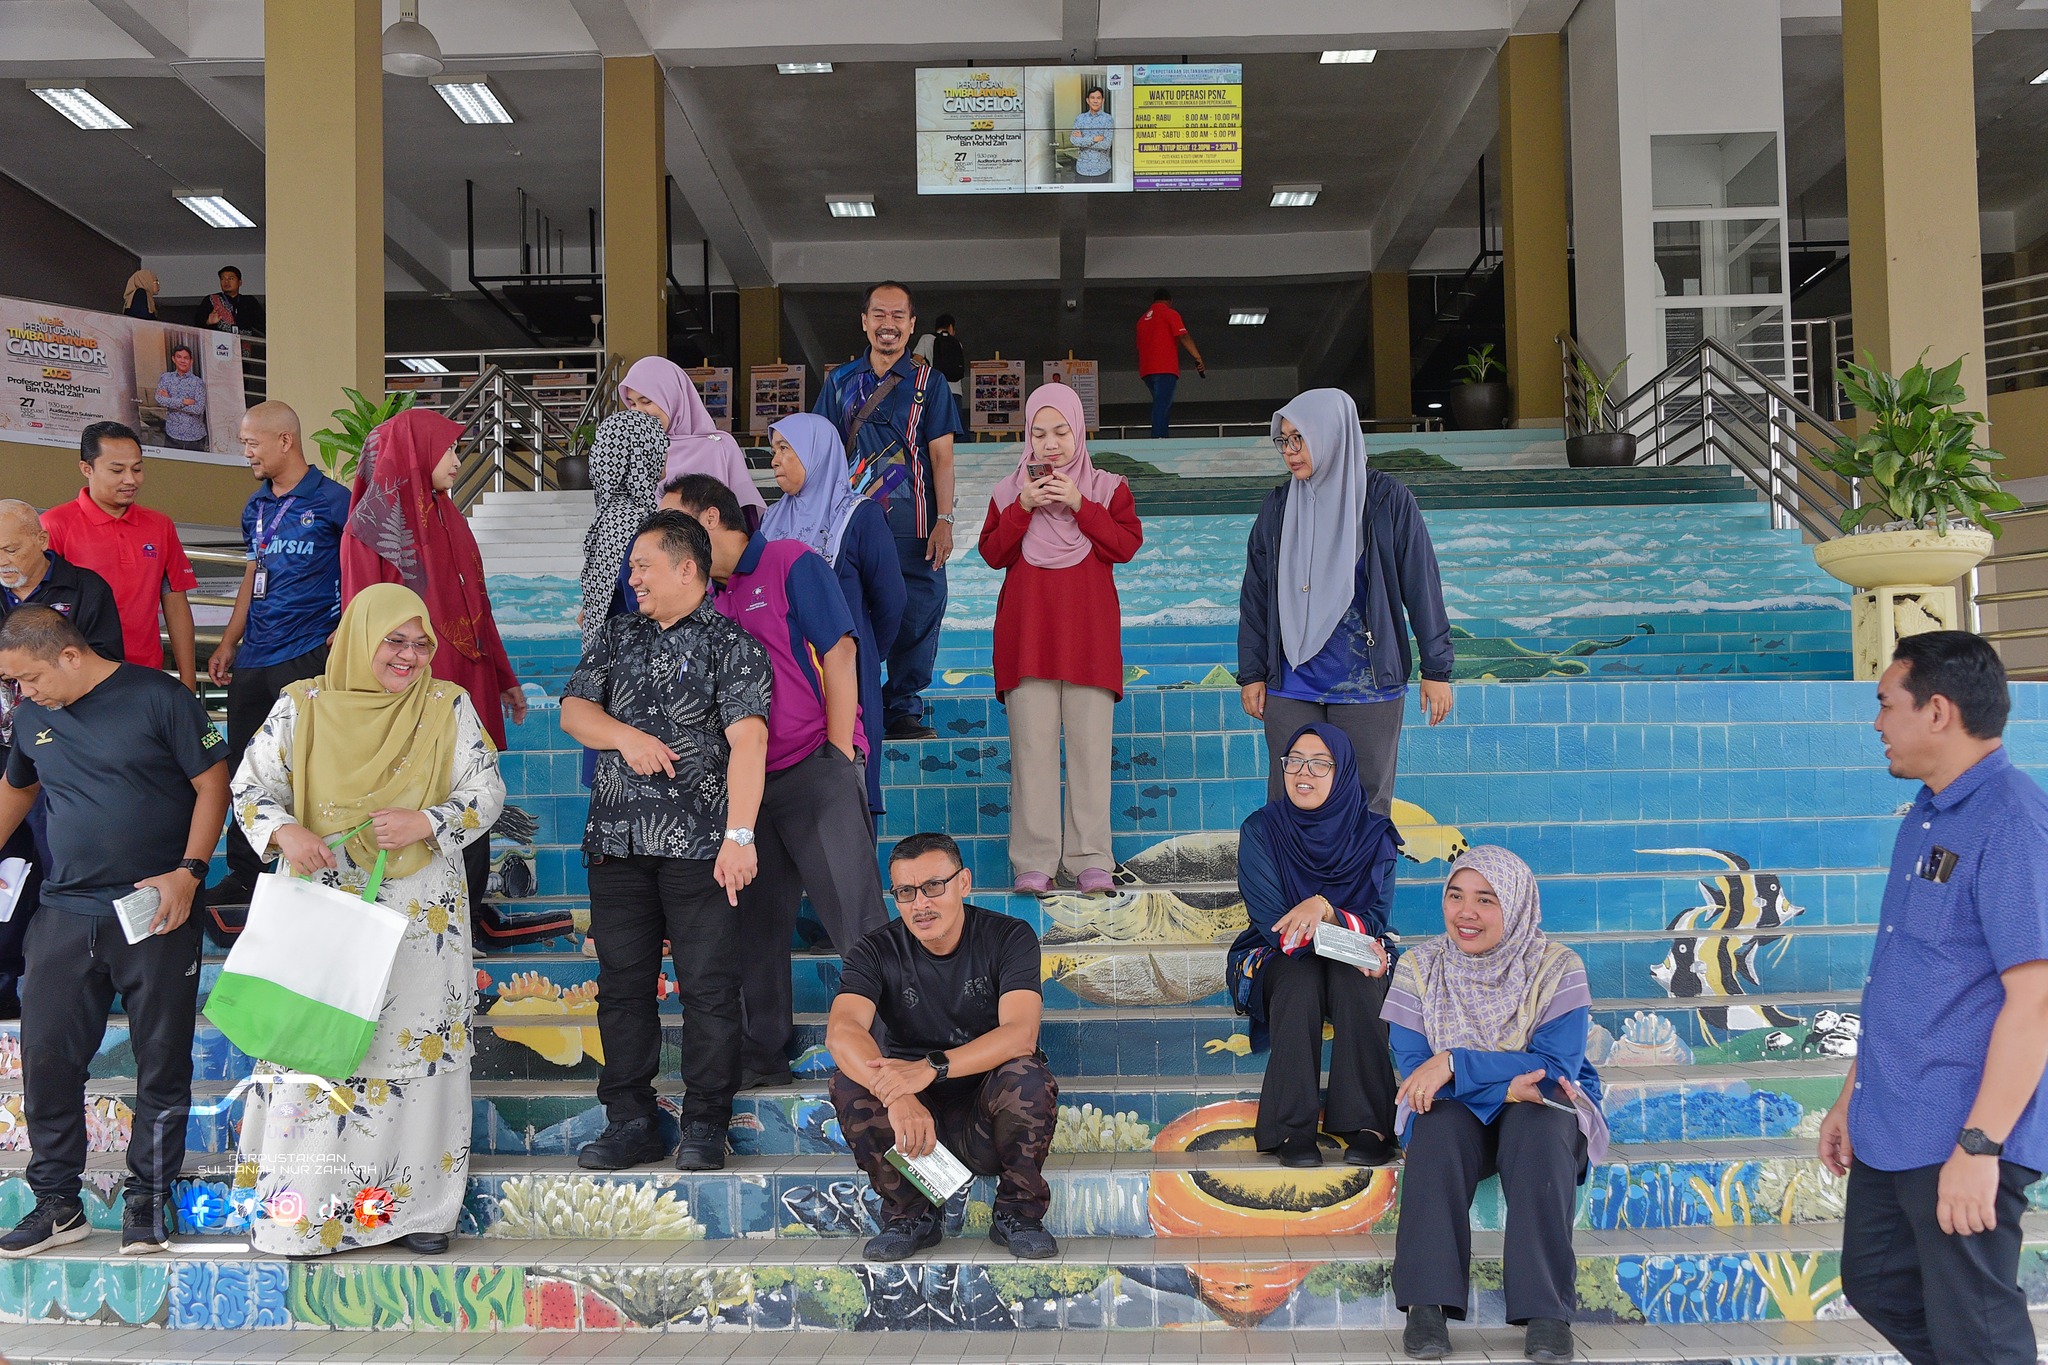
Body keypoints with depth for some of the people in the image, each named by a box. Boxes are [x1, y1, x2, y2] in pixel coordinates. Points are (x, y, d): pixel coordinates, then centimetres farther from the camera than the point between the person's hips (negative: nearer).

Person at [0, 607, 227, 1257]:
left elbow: (213, 784, -6)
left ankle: (148, 1198, 16)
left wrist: (189, 872, -15)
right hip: (65, 915, 5)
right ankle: (56, 1201, 19)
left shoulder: (158, 697, -7)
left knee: (163, 1064, 2)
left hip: (157, 914, -4)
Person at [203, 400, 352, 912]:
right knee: (243, 768, 11)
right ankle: (244, 875, 22)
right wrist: (228, 642, 16)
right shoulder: (256, 508, 15)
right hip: (253, 659, 7)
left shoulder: (332, 501, -6)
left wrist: (344, 635, -12)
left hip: (308, 656, -7)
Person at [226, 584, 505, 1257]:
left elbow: (486, 790, 2)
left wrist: (425, 823, -16)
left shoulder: (447, 707, 3)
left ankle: (418, 1207, 14)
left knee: (416, 1044, 3)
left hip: (421, 916, 0)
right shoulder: (302, 707, 3)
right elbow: (251, 786, 4)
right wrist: (286, 831, -16)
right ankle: (301, 1208, 12)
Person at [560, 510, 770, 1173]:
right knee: (622, 983, 8)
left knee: (709, 986, -3)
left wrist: (739, 835, -21)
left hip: (699, 844, -5)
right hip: (617, 841, 5)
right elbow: (574, 708, 13)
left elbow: (748, 741, -11)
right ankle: (630, 1123, 17)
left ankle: (705, 1125, 8)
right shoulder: (618, 637, 19)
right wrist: (626, 736, -8)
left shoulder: (732, 645, 0)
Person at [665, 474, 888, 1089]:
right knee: (757, 922, 12)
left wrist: (839, 753, -11)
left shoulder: (792, 564, -3)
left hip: (816, 768, -7)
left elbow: (839, 654, -9)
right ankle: (764, 1054, 23)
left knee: (854, 914, -8)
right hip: (749, 778, 7)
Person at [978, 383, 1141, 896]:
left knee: (1090, 743, -3)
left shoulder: (1107, 487, 9)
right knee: (1032, 744, -4)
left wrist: (1079, 505, -12)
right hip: (1027, 633, 1)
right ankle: (1034, 863, 0)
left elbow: (1127, 545, -4)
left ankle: (1092, 861, 2)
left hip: (1089, 632, 0)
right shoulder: (1009, 491, 11)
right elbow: (992, 553, 2)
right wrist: (1023, 508, -9)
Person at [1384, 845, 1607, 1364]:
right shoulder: (1418, 968, -6)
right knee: (1439, 1124, -33)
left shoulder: (1557, 967, -10)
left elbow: (1556, 1064, -20)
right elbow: (1415, 1071, -12)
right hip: (1458, 1111, 1)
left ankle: (1547, 1313, -35)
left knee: (1538, 1126, -35)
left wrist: (1454, 1064, -30)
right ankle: (1427, 1305, -34)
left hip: (1541, 1109, -1)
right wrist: (1503, 1086, -29)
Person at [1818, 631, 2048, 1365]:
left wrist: (1980, 1145, -24)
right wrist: (1853, 1096, 18)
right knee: (1875, 1285, 20)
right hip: (1890, 1130, 9)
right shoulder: (1925, 817, 11)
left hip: (1958, 1140, -9)